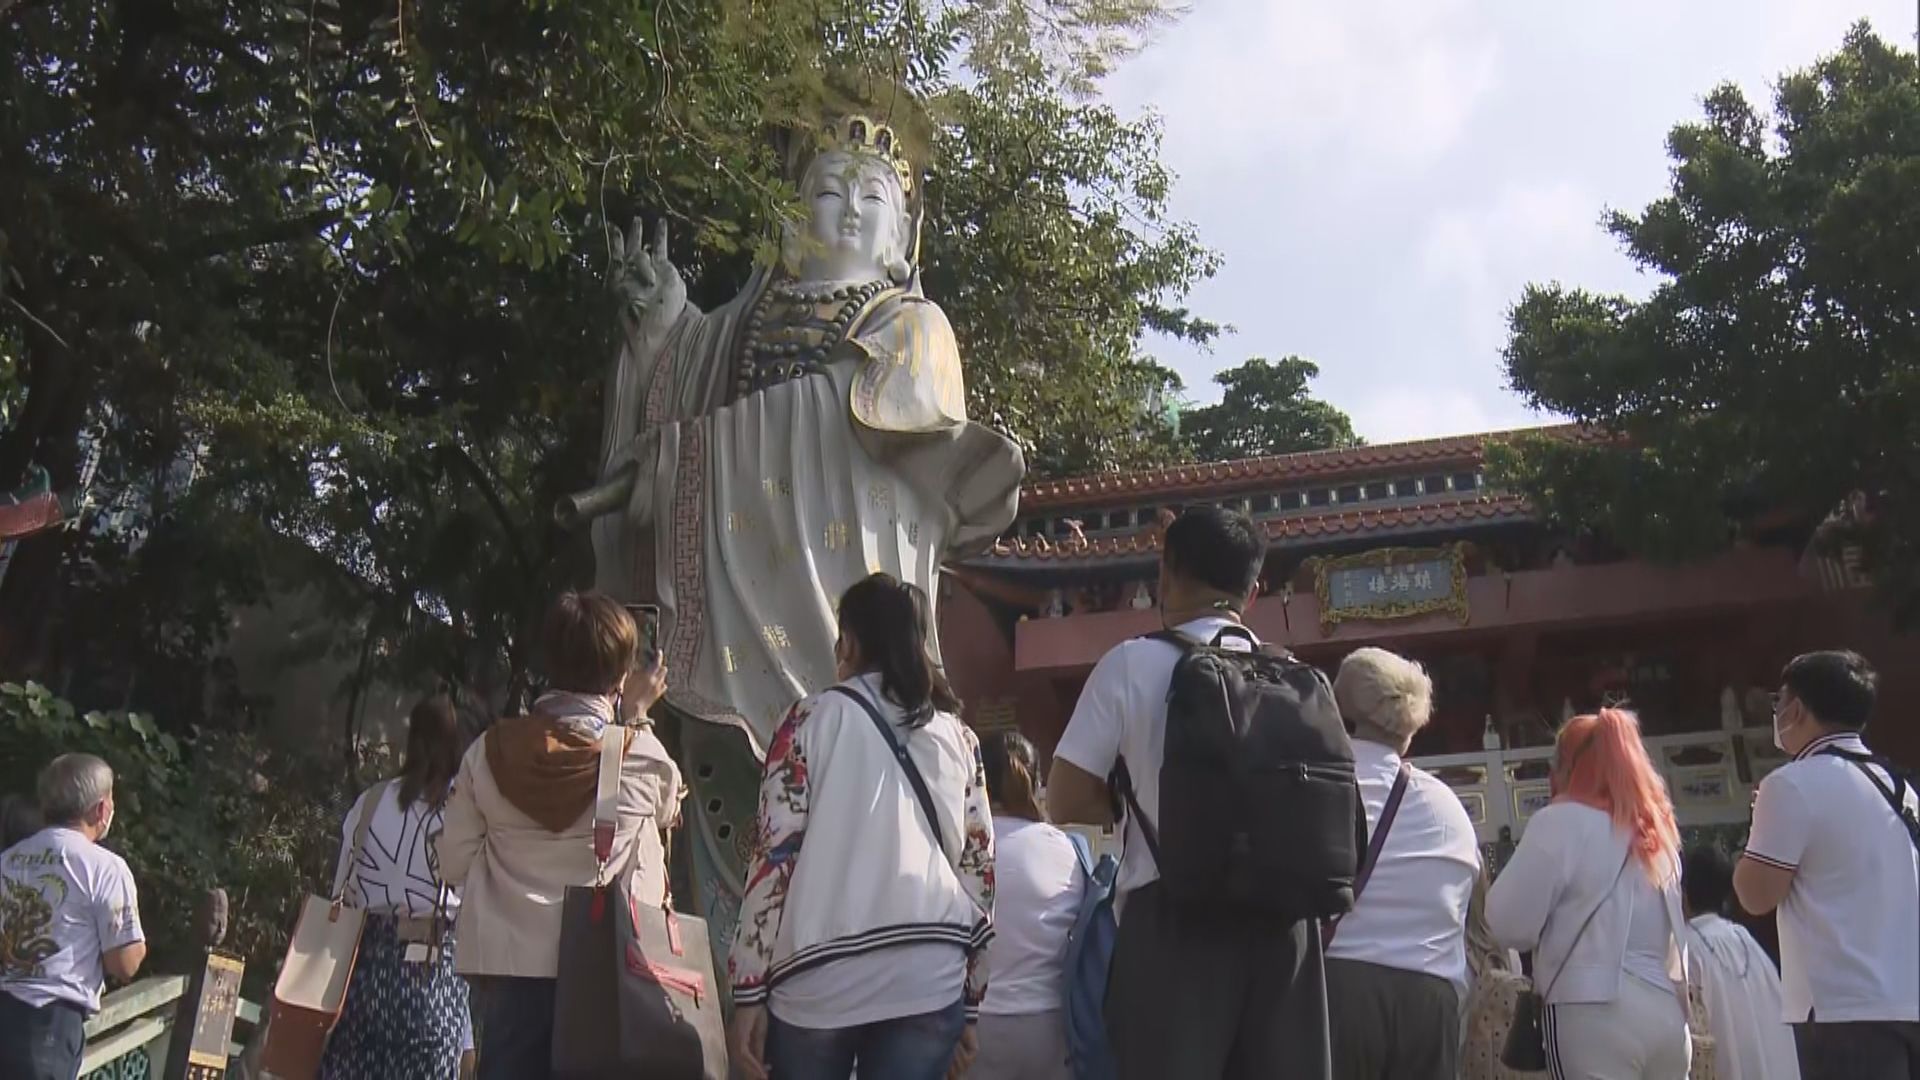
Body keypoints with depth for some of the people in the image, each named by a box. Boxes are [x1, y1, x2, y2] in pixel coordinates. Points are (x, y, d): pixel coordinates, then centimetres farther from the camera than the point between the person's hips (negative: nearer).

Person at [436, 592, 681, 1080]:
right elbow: (667, 810, 16)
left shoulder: (489, 752, -1)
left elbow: (453, 864, 3)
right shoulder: (642, 753, -7)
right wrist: (636, 715, 22)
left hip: (510, 970, 2)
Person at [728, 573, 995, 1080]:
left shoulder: (812, 720, 4)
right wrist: (970, 1003, 18)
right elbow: (978, 869, 13)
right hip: (930, 982, 3)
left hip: (820, 979, -2)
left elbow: (775, 856, -2)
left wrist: (749, 990, 0)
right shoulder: (958, 737, 14)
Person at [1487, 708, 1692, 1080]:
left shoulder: (1561, 822, -5)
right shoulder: (1654, 826, 18)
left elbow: (1510, 924, -7)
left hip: (1596, 1012, -7)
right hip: (1666, 1011, 7)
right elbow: (1668, 926, 20)